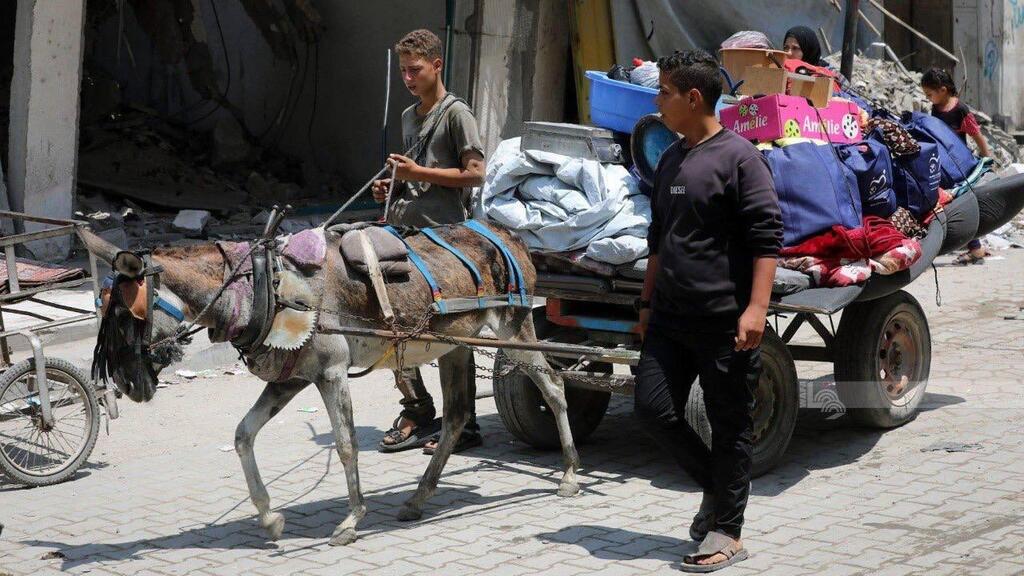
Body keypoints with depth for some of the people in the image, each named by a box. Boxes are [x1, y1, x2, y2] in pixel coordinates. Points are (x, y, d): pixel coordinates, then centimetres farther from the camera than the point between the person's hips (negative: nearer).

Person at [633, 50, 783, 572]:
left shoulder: (738, 157, -10)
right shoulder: (670, 161, 15)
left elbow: (767, 237, -14)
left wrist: (756, 308, -21)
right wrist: (648, 301, 23)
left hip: (725, 320, -8)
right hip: (671, 315, 8)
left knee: (730, 425, 2)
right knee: (653, 409, 3)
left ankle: (726, 532, 10)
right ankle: (715, 488, 24)